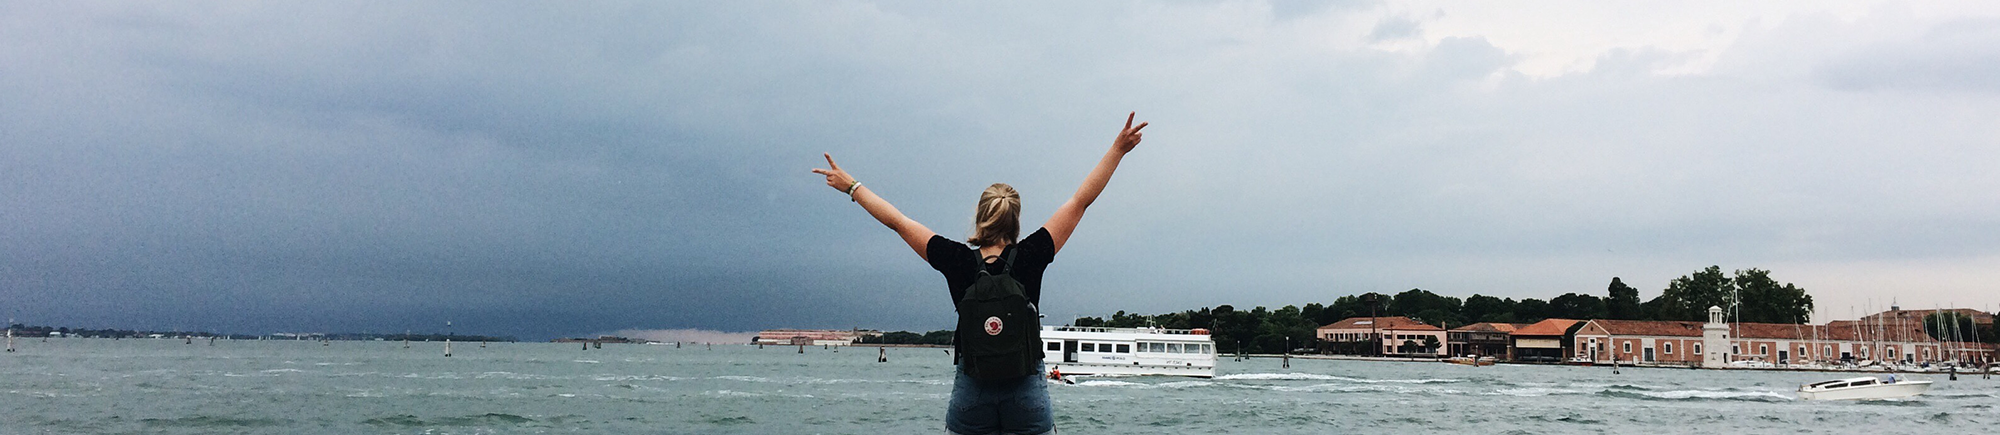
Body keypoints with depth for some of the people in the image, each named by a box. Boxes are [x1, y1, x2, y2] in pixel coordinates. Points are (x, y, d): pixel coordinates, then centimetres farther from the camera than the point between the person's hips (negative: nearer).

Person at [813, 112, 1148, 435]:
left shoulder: (958, 262, -4)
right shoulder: (1030, 258, -6)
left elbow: (896, 220, 7)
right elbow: (1081, 200, 0)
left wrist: (851, 186, 19)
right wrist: (1118, 149, 6)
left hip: (970, 393, 1)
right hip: (1028, 394, -1)